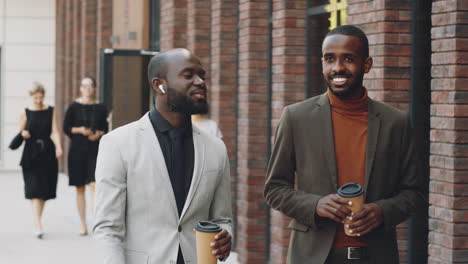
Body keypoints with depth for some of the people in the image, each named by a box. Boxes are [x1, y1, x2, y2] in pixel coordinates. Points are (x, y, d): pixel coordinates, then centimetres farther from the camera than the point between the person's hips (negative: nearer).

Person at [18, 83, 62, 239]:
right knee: (35, 190, -11)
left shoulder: (51, 111, 7)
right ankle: (38, 226, -18)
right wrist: (23, 134, -14)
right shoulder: (26, 113, 4)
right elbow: (20, 133, 10)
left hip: (47, 153, 2)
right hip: (31, 154, -2)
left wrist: (58, 147, -17)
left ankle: (38, 222, 24)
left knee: (45, 191, 8)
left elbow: (54, 132, -1)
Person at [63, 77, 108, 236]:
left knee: (94, 185, -14)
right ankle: (83, 225, 14)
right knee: (80, 188, 6)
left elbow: (105, 129, 10)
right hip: (77, 150, 1)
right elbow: (66, 127, 5)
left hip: (95, 150, -1)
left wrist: (98, 134, -10)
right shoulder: (74, 107, 2)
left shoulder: (100, 108, 5)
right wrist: (79, 130, -12)